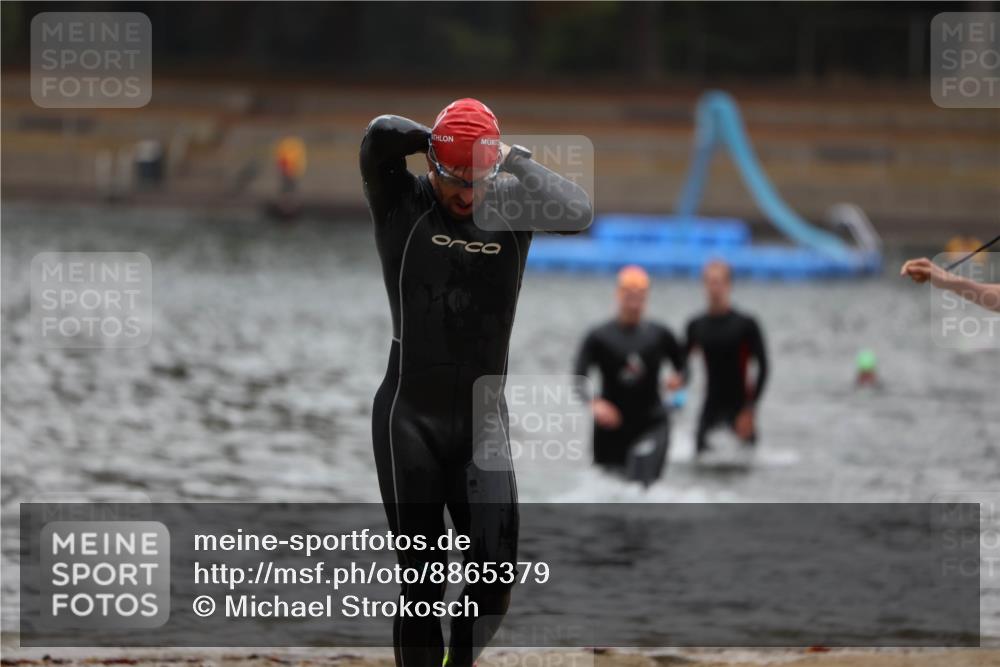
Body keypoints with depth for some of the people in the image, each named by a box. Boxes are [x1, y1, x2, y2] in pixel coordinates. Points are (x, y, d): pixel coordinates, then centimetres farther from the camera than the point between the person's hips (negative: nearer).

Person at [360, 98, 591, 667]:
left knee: (496, 570, -6)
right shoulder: (401, 205, -3)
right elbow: (381, 134, -21)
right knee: (422, 578, -1)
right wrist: (446, 147, -6)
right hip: (410, 420, -2)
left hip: (483, 422, 2)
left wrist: (515, 160, -10)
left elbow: (580, 212, -14)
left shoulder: (512, 208, 4)